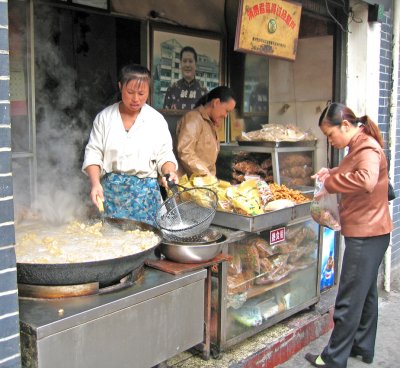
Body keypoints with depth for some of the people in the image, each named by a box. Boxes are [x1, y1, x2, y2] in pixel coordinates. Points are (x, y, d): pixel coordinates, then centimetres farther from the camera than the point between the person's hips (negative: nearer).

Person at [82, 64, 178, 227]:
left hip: (145, 191, 0)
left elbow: (165, 155, 5)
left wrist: (169, 172, -16)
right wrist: (95, 183, -12)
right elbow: (94, 153, 3)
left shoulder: (157, 120, 3)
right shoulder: (104, 117, 5)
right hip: (110, 190, 1)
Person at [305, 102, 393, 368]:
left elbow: (366, 180, -37)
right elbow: (350, 172, 24)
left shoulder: (368, 148, -19)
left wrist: (331, 182, -25)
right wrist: (330, 173, 5)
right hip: (369, 233, 11)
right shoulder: (359, 146, 12)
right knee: (366, 293, 20)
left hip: (366, 235, -11)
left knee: (350, 300, -1)